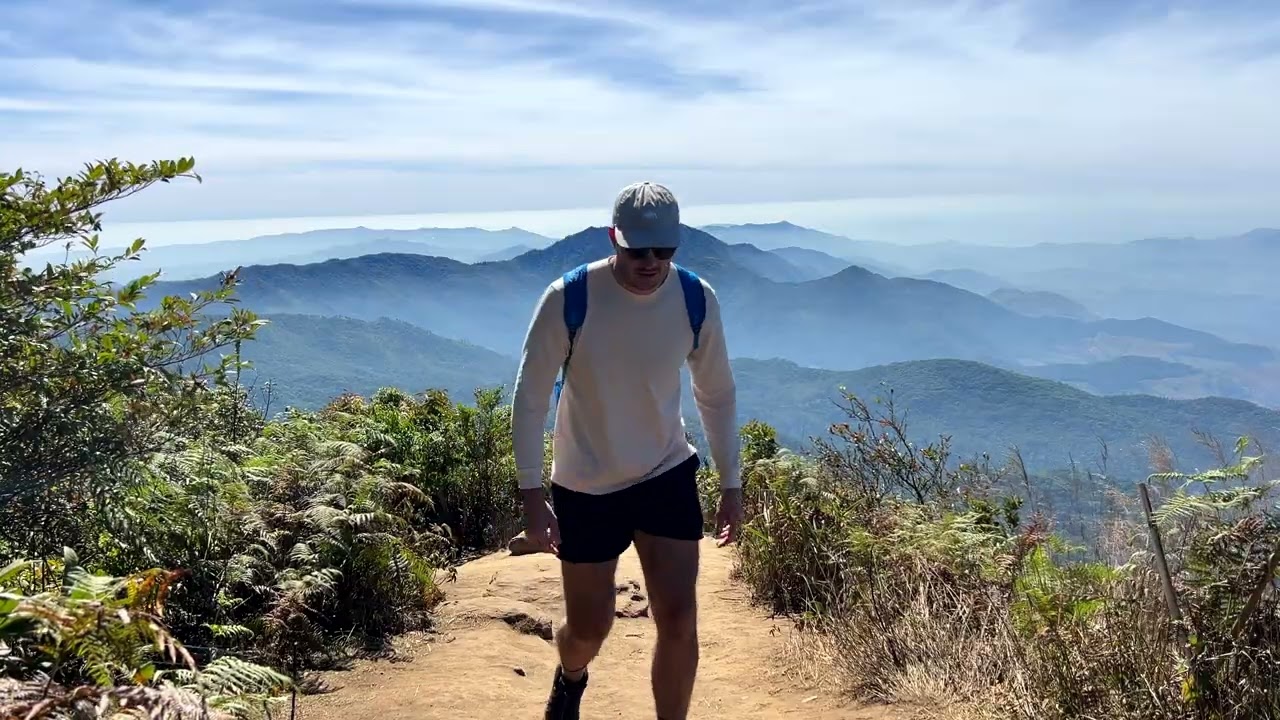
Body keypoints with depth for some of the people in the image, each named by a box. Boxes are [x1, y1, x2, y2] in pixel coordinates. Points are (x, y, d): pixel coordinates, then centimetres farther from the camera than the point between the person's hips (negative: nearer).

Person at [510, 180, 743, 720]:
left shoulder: (697, 299, -12)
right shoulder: (568, 299, -21)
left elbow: (717, 395, 1)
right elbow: (530, 398, -13)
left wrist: (731, 485, 2)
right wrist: (532, 496, -15)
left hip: (668, 477, 2)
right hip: (585, 488, -1)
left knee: (679, 620, -5)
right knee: (589, 629, 11)